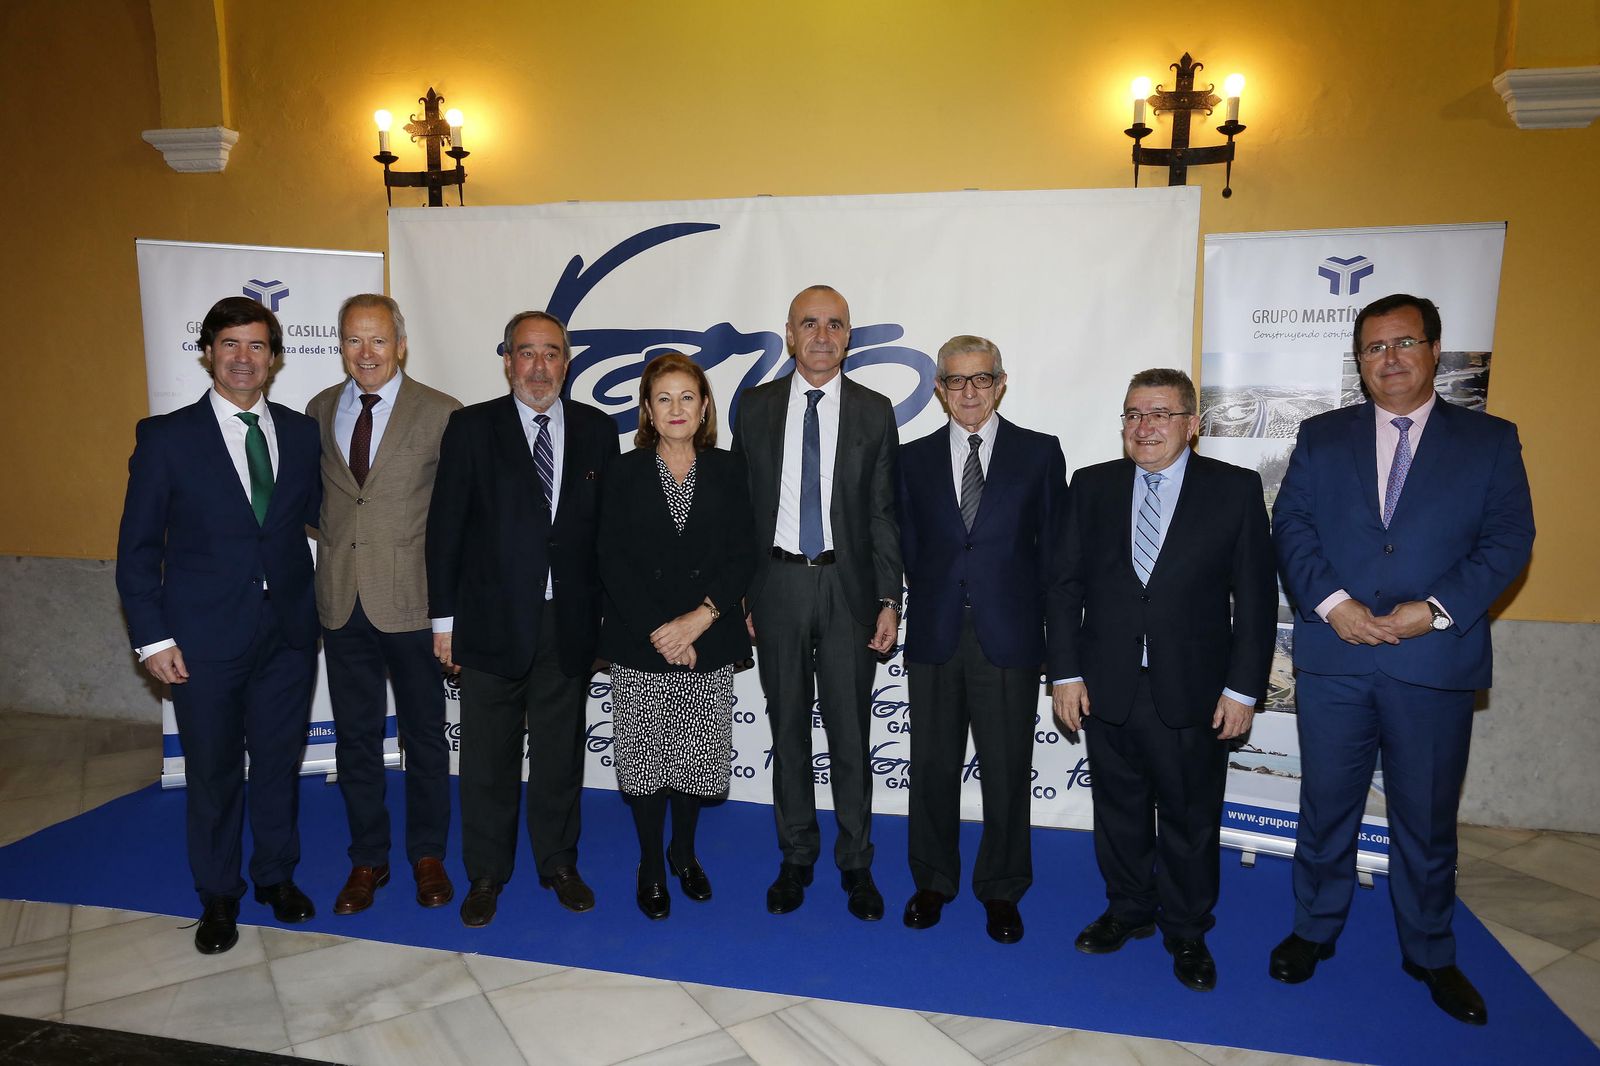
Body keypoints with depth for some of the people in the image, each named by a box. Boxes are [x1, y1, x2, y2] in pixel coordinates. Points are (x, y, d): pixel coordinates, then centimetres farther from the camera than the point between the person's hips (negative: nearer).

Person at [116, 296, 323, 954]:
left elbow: (319, 515, 10)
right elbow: (137, 546, -3)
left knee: (280, 761, 15)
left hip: (289, 632, 3)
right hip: (205, 640, -2)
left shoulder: (301, 433, 4)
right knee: (213, 771, 11)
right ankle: (218, 897, 31)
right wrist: (152, 638, -7)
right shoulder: (166, 437, -4)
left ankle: (277, 875, 35)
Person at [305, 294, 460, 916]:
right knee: (356, 737, 14)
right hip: (342, 600, 4)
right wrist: (335, 533, 2)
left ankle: (428, 855, 29)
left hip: (412, 600, -3)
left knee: (424, 735, 11)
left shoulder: (440, 414, -7)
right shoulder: (319, 411, 6)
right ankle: (368, 859, 31)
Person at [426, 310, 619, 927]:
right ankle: (486, 874, 28)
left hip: (569, 622, 2)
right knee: (489, 755, 10)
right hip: (492, 621, -1)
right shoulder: (471, 428, -1)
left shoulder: (597, 431, 4)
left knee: (560, 751, 14)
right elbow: (445, 527, -2)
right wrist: (444, 618, -4)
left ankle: (559, 863, 32)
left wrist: (608, 614, 2)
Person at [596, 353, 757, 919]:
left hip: (709, 643, 1)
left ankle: (684, 852, 33)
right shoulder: (624, 474, 1)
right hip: (639, 644, -1)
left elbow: (742, 558, -1)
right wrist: (658, 631, -13)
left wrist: (700, 617, -14)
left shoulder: (728, 471, 3)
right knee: (646, 756, 7)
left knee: (696, 752, 11)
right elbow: (613, 564, -5)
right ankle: (650, 864, 27)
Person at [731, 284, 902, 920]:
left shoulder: (874, 413, 2)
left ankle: (856, 864, 23)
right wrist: (739, 593, 1)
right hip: (777, 586, 1)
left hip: (848, 587, -1)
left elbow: (883, 514, 1)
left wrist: (889, 600, -5)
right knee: (788, 729, 11)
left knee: (850, 731, 6)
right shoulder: (756, 408, 4)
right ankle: (796, 858, 28)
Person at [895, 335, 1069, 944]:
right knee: (933, 767, 12)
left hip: (1009, 639, -1)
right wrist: (930, 605, 1)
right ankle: (933, 882, 31)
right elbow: (909, 550, 9)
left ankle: (1001, 890, 28)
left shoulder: (1040, 453, 2)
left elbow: (1054, 552, 0)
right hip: (934, 638, 2)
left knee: (1007, 772, 8)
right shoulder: (914, 459, 8)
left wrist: (1058, 640, -3)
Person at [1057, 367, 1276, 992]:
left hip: (1193, 694, -2)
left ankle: (1187, 933, 31)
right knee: (1119, 809, 16)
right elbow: (1069, 585, 4)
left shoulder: (1235, 489, -3)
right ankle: (1129, 911, 37)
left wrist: (1243, 687, -7)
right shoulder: (1092, 486, 4)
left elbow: (1256, 597, -3)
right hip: (1107, 689, 2)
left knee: (1191, 820, 11)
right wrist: (1068, 671, -1)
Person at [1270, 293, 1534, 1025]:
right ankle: (1313, 931, 31)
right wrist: (1332, 602, -15)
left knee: (1427, 817, 12)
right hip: (1333, 656, 1)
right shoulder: (1321, 437, 8)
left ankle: (1430, 955, 32)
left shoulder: (1489, 439, 6)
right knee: (1326, 805, 12)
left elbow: (1508, 539, -2)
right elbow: (1290, 526, 0)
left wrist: (1436, 609, -15)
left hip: (1436, 660, 0)